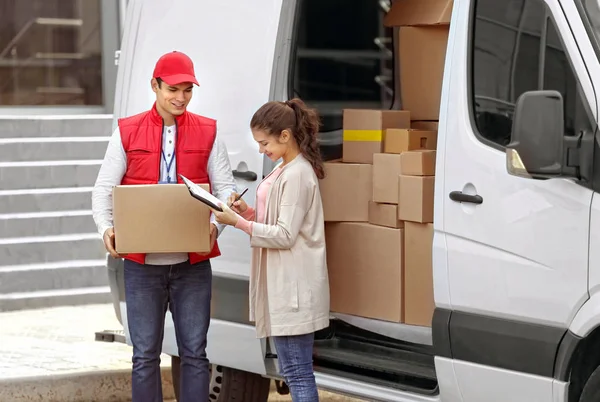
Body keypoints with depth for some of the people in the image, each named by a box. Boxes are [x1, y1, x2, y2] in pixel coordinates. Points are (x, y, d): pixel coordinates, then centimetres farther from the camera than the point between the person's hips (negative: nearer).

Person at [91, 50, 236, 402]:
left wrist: (215, 224, -16)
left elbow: (226, 187, 3)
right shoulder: (127, 132, 4)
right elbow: (104, 189, 5)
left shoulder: (207, 132, 5)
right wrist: (106, 228, -14)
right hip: (142, 262, 0)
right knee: (145, 355, 4)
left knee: (194, 353, 4)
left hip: (193, 262, 0)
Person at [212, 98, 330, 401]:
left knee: (297, 372, -7)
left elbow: (285, 236, -20)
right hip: (284, 284, 10)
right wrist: (249, 212, 5)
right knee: (293, 370, 13)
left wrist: (238, 222, -20)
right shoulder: (285, 169, 14)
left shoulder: (297, 175, -17)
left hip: (293, 286, -10)